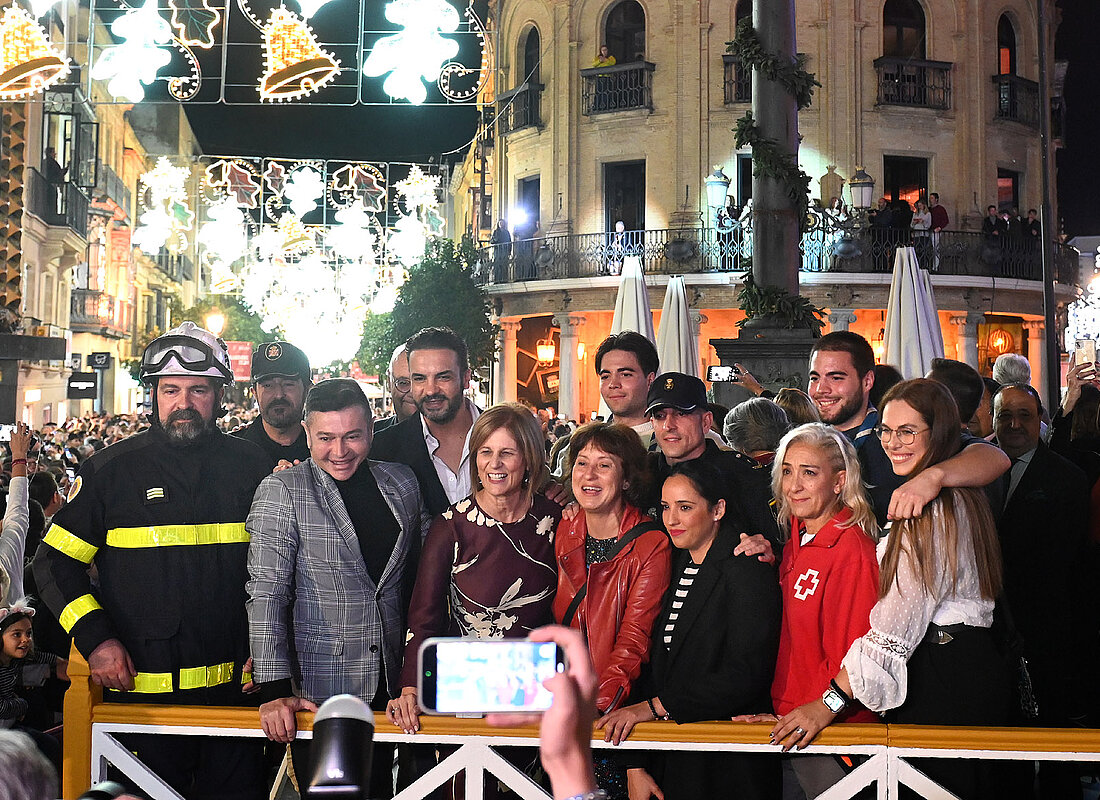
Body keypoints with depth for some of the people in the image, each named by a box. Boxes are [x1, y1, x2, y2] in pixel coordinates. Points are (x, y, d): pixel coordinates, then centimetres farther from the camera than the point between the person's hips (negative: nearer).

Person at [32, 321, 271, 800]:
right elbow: (55, 563, 3)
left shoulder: (252, 467, 4)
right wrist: (95, 639, -9)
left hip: (234, 688, 2)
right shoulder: (111, 470, -1)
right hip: (140, 688, -1)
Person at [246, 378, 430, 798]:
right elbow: (266, 593, -12)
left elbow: (423, 571, 14)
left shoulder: (402, 482, 6)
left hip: (392, 685, 4)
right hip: (319, 693, -4)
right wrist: (275, 689, -20)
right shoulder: (281, 491, -8)